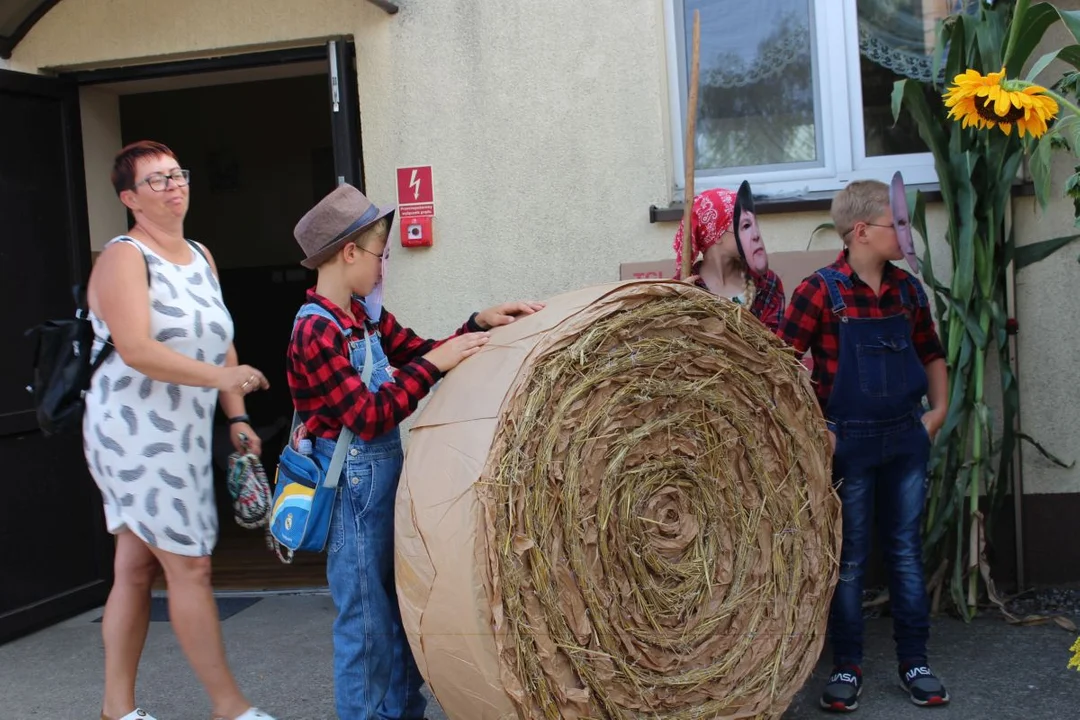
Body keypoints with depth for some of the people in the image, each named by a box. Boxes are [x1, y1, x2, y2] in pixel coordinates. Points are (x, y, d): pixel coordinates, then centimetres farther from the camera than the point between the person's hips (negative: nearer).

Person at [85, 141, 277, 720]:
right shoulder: (124, 258, -10)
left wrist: (236, 416, 9)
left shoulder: (201, 258, 15)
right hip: (135, 433, -8)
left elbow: (219, 343, 17)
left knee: (136, 566, 13)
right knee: (190, 566, -4)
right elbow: (137, 350, -23)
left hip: (183, 434, 8)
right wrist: (219, 376, -29)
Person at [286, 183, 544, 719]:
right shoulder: (316, 331, -18)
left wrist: (481, 323, -1)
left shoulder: (366, 316, 9)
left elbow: (421, 353, 12)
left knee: (401, 607, 17)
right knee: (366, 617, 1)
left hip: (386, 475, 9)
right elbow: (368, 416, -22)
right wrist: (435, 364, -22)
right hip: (355, 483, -9)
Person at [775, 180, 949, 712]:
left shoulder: (906, 288, 5)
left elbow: (931, 355, 18)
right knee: (849, 558, 6)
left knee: (906, 552, 11)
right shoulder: (821, 290, -12)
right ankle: (846, 668, 18)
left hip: (906, 438, 5)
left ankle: (914, 663, 23)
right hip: (849, 442, -5)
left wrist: (937, 410, 6)